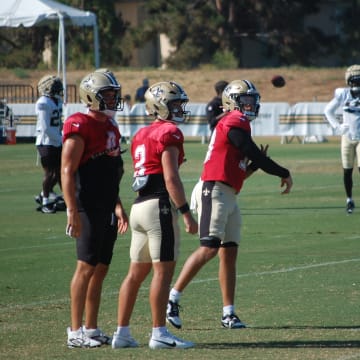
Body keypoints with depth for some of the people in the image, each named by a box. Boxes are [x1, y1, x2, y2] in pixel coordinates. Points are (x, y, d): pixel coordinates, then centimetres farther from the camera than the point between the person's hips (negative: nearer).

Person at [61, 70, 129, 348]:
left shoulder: (110, 126, 16)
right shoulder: (80, 127, -12)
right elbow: (67, 172, -15)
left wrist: (118, 207, 23)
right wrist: (73, 211, -20)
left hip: (107, 209, 9)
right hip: (88, 209, -9)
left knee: (101, 269, 10)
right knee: (86, 267, -7)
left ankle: (91, 329, 16)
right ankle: (75, 332, -4)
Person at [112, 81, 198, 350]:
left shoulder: (142, 135, 18)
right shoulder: (169, 133, -9)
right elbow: (171, 179, -16)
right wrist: (186, 213, -15)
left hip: (139, 206, 9)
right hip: (160, 206, -9)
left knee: (137, 272, 12)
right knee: (163, 270, -6)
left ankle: (122, 332, 13)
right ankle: (159, 333, -6)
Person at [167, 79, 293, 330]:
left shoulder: (237, 125, 21)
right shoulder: (235, 123, -8)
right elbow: (256, 156, -10)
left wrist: (257, 163, 7)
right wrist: (284, 175, 2)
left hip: (228, 196, 10)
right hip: (214, 191, -10)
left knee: (229, 253, 7)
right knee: (210, 248, -15)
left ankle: (229, 314, 8)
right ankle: (172, 299, -11)